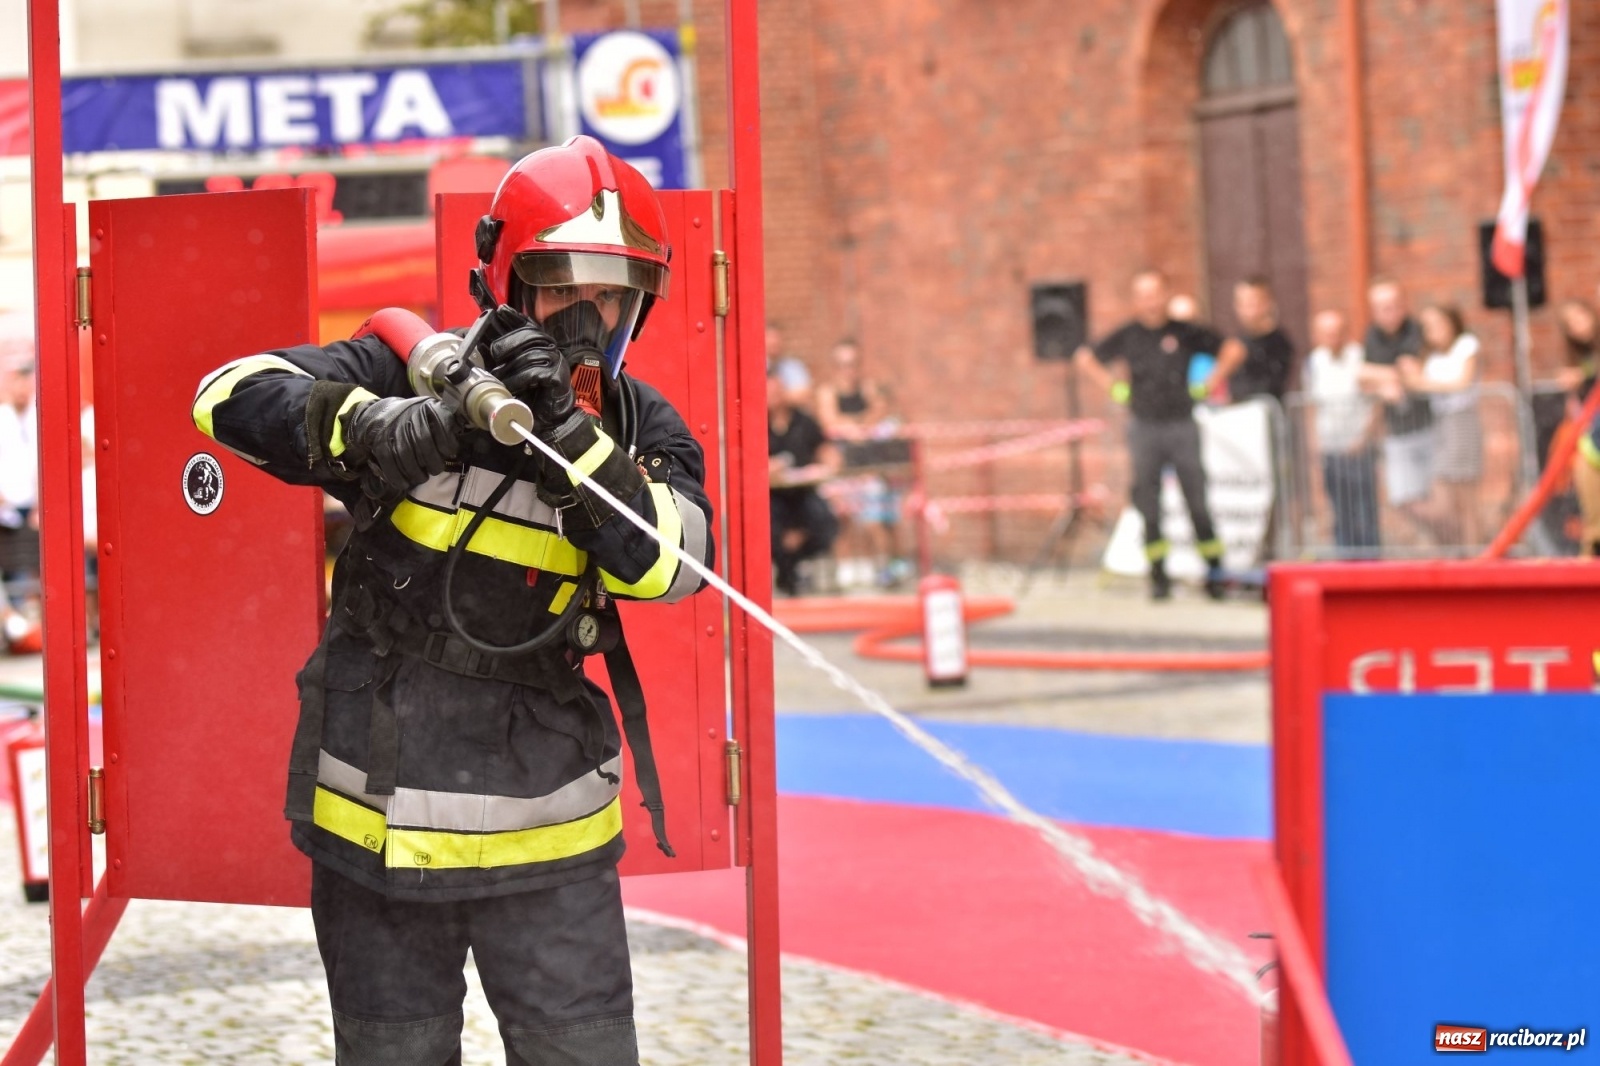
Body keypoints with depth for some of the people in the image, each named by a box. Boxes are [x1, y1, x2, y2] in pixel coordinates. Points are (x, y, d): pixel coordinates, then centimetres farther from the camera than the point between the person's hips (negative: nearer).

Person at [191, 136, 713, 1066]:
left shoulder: (643, 430, 1)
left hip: (544, 830, 1)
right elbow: (232, 396, -15)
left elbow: (664, 563, -18)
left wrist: (566, 430, -30)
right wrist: (373, 425, -33)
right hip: (377, 819, -1)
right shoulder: (413, 372, -5)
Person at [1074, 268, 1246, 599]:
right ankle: (1159, 576, 4)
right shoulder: (1127, 336, 5)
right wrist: (1112, 386, 6)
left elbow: (1233, 348, 9)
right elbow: (1085, 358, 15)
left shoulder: (1185, 333, 2)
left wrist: (1214, 379, 2)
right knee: (1148, 504, -1)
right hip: (1145, 427, 1)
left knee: (1197, 501, -3)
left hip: (1182, 426, -1)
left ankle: (1214, 573, 5)